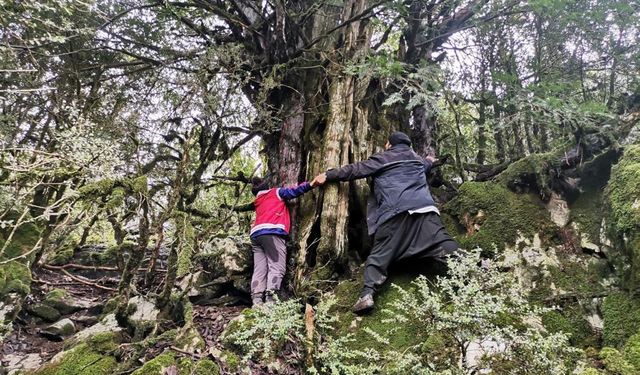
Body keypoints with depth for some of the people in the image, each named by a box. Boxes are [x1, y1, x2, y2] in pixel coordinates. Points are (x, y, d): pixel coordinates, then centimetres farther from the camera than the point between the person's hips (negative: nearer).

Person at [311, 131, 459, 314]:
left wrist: (328, 175, 22)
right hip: (424, 208, 3)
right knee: (444, 246, -4)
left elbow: (355, 170, 14)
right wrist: (429, 161, 78)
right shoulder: (417, 159, 30)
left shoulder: (381, 158, 16)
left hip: (394, 213, -3)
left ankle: (367, 295, -14)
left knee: (379, 255, 0)